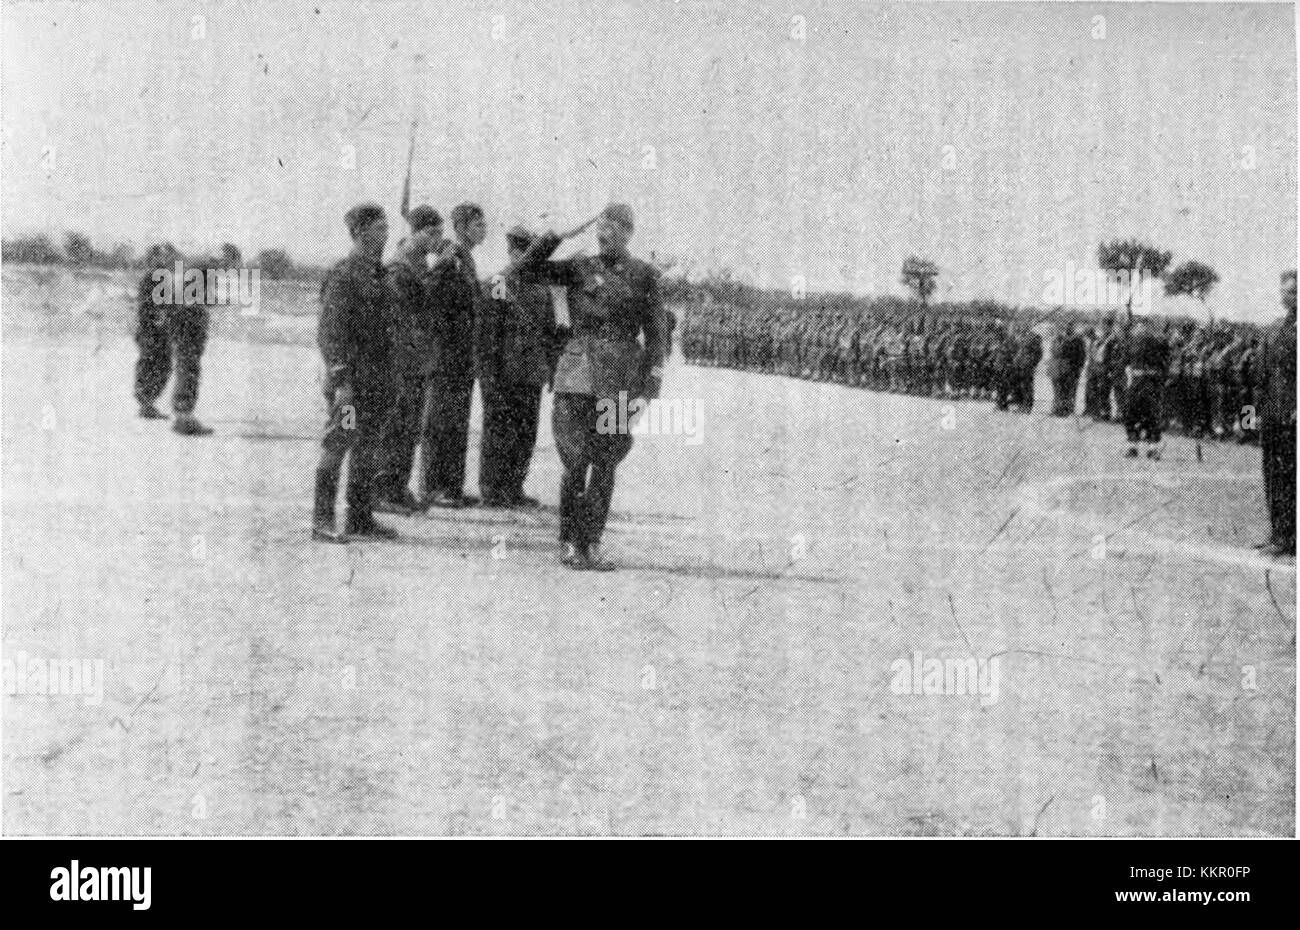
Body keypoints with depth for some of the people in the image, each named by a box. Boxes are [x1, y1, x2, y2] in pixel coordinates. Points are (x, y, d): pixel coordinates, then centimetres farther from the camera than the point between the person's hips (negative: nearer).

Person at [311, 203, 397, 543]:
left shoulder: (380, 275, 15)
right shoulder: (343, 275, -10)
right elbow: (330, 332, -14)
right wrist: (341, 382, -20)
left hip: (378, 383, 8)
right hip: (352, 380, -8)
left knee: (366, 449, 11)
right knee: (337, 446, -6)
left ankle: (360, 517, 17)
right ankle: (323, 521, -3)